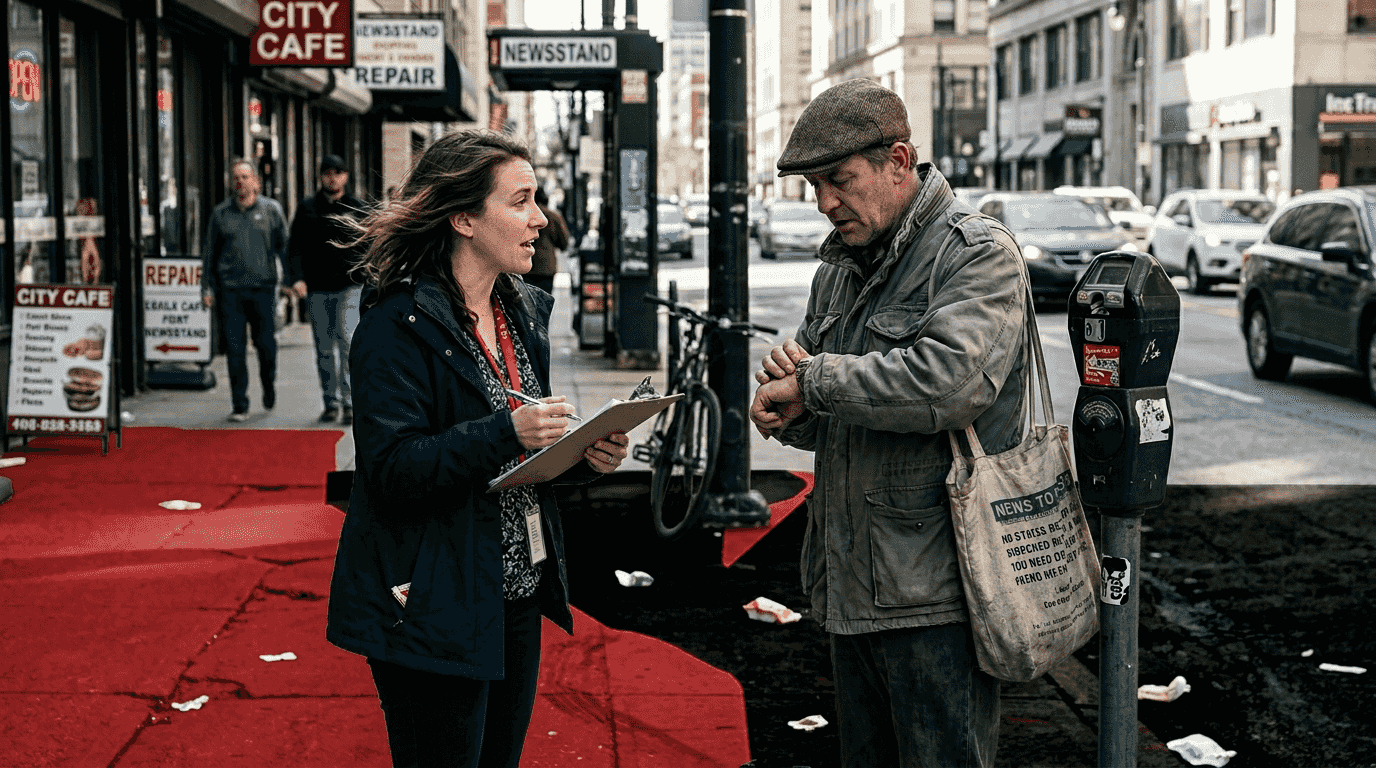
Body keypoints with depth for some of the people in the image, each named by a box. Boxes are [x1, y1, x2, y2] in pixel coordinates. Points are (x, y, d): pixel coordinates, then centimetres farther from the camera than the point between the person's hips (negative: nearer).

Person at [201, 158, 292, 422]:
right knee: (235, 350, -2)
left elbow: (284, 247, 8)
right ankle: (240, 406, 5)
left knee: (266, 344, 1)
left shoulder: (272, 210, 6)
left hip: (263, 287, -1)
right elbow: (209, 253, 14)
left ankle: (269, 386, 31)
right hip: (230, 290, 1)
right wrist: (207, 288, 9)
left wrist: (292, 280, 2)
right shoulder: (220, 213, 8)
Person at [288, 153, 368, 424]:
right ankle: (331, 402, 14)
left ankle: (350, 402, -11)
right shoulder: (307, 208, 9)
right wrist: (298, 277, -4)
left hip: (350, 287, -2)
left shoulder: (358, 208, 7)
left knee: (348, 341, -13)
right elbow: (295, 246, 10)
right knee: (324, 349, 6)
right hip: (318, 289, 2)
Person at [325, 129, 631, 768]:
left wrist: (583, 455, -3)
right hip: (434, 607, -8)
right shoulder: (398, 323, -15)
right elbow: (392, 466, -21)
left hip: (518, 593, 8)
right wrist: (506, 433, -30)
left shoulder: (524, 312, 10)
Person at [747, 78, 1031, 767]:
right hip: (849, 592, 8)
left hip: (936, 601, -8)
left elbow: (950, 381, -28)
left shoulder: (980, 253, -10)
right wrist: (789, 413, -6)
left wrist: (813, 380, -17)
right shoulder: (839, 268, 15)